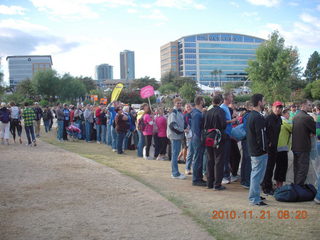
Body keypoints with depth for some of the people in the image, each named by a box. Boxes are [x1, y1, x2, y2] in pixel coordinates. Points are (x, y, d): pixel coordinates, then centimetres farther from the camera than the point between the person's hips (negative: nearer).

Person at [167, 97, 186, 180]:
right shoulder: (173, 112, -12)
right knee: (175, 154, -6)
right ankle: (175, 173, -2)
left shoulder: (180, 112, 16)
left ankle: (174, 172, 20)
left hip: (179, 135, 9)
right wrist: (181, 131, -15)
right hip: (174, 136, -9)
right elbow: (172, 125, -20)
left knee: (175, 154, 13)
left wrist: (183, 131, 9)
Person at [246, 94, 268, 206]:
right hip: (259, 151, -10)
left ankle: (254, 195, 29)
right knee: (257, 175, -4)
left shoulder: (250, 115, 12)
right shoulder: (258, 117, -20)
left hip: (252, 150, 10)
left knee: (255, 173, 19)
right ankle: (255, 199, 2)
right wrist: (264, 148, -10)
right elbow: (261, 135, -20)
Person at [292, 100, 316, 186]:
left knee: (296, 168, 17)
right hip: (303, 148, -8)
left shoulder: (295, 117, 9)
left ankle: (296, 185, 27)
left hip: (295, 146, 8)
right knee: (303, 169, -1)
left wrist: (310, 133, 10)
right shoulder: (307, 117, -18)